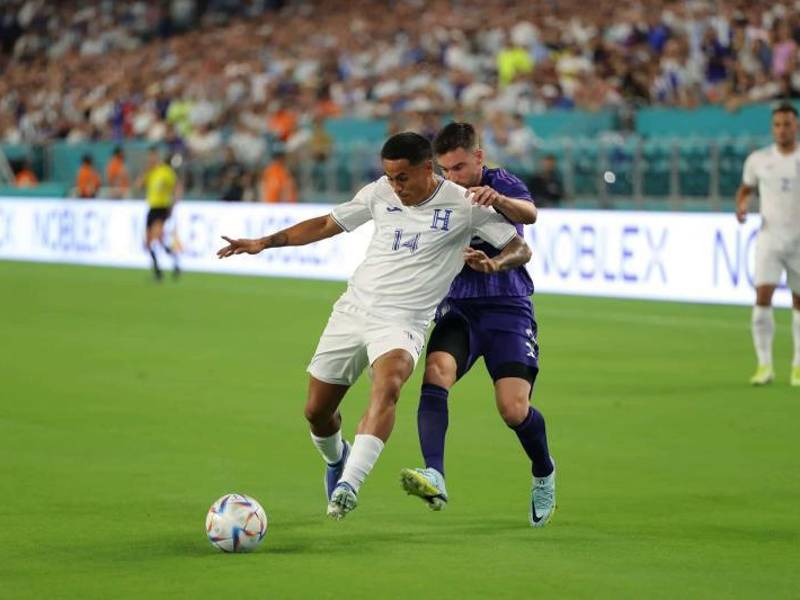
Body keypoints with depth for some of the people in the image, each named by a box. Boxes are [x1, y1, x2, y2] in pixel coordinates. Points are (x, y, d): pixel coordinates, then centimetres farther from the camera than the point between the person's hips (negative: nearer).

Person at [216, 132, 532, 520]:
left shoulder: (464, 205, -5)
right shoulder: (380, 193, 5)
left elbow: (520, 249, 0)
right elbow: (327, 224, 17)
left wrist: (494, 263, -23)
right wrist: (264, 243, 12)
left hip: (402, 321, -4)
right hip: (352, 310, 4)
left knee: (387, 387, -35)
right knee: (316, 411, 6)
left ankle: (348, 485, -43)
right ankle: (335, 461, 41)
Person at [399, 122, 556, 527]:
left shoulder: (502, 184, -5)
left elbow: (529, 213, -28)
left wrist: (498, 200, -49)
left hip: (508, 307, -3)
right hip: (458, 306, 3)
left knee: (514, 409, -13)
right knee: (436, 372, -27)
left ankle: (544, 474, 20)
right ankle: (434, 478, -40)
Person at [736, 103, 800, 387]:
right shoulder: (758, 159, 3)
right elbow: (746, 188, 19)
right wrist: (741, 206, -2)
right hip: (769, 238, 0)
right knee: (763, 297, -14)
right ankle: (764, 365, -9)